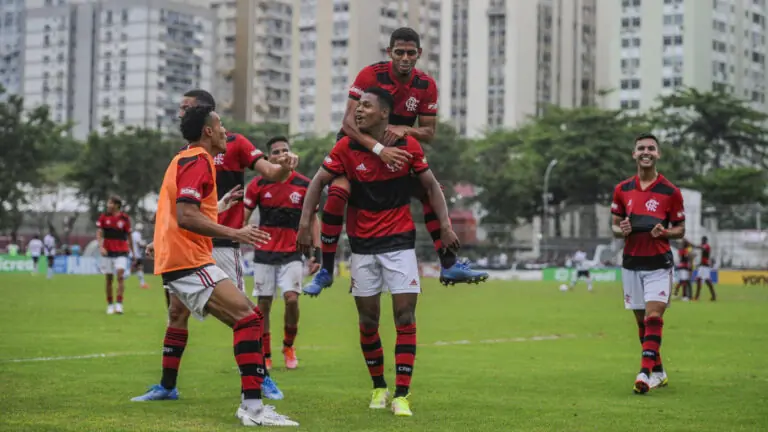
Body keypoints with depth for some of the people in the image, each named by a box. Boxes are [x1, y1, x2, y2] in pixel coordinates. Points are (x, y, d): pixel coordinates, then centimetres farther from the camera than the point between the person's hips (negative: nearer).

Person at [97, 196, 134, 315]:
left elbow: (129, 237, 6)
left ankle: (119, 304, -16)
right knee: (109, 279, 5)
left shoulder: (125, 218, -1)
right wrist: (101, 246, -17)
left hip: (121, 252, -2)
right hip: (107, 252, 2)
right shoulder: (104, 217, 4)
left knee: (120, 276, -16)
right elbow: (99, 233, -1)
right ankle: (110, 305, 16)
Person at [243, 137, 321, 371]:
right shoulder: (258, 184, -1)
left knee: (292, 299, -14)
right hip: (264, 253, 1)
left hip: (292, 254, 0)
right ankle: (265, 356, 14)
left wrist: (317, 252, -2)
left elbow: (313, 220, 6)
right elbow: (244, 216, 4)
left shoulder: (304, 185, 0)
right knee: (263, 304, 1)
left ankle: (288, 346, 10)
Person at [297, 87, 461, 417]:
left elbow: (431, 185, 2)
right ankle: (378, 387, 24)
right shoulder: (346, 147, -7)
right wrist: (305, 223, -8)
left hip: (400, 241, -1)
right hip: (362, 243, 1)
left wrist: (445, 224, -6)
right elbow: (318, 182, 0)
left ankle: (401, 395, -4)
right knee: (367, 320, 6)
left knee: (405, 317, -8)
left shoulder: (408, 146, -7)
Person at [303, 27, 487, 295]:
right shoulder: (371, 75, -21)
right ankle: (325, 271, -15)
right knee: (337, 192, -27)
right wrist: (379, 148, -40)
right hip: (360, 145, -4)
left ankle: (449, 265, 1)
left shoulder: (426, 85, -8)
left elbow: (429, 133, -6)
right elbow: (349, 122, -27)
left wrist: (405, 129, -28)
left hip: (399, 149, 4)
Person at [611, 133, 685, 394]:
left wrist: (664, 232, -18)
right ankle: (658, 372, 20)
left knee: (653, 317, -15)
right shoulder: (622, 190, 6)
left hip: (659, 264, -3)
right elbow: (615, 226, 13)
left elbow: (680, 230, 4)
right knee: (642, 320, 8)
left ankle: (645, 373, -20)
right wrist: (621, 230, -10)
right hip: (631, 263, 3)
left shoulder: (671, 192, -2)